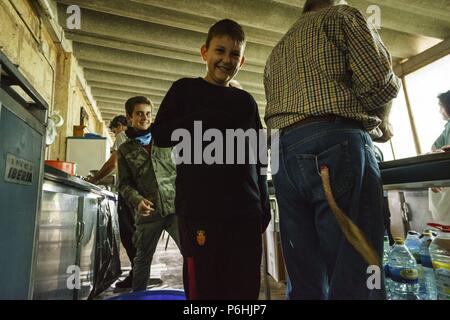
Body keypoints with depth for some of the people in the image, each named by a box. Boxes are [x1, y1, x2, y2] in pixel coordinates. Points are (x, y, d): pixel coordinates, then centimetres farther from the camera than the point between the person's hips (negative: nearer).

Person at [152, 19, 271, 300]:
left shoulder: (246, 101, 16)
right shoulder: (186, 89, 8)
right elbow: (161, 135, -3)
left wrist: (264, 204, 12)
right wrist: (212, 119, -11)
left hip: (245, 210, 4)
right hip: (200, 208, -3)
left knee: (246, 288, 8)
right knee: (205, 288, -1)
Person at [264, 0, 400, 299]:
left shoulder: (275, 53, 32)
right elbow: (379, 80, -2)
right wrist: (352, 107, 17)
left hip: (284, 155, 7)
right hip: (336, 146, -6)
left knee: (305, 282, 8)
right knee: (354, 277, -5)